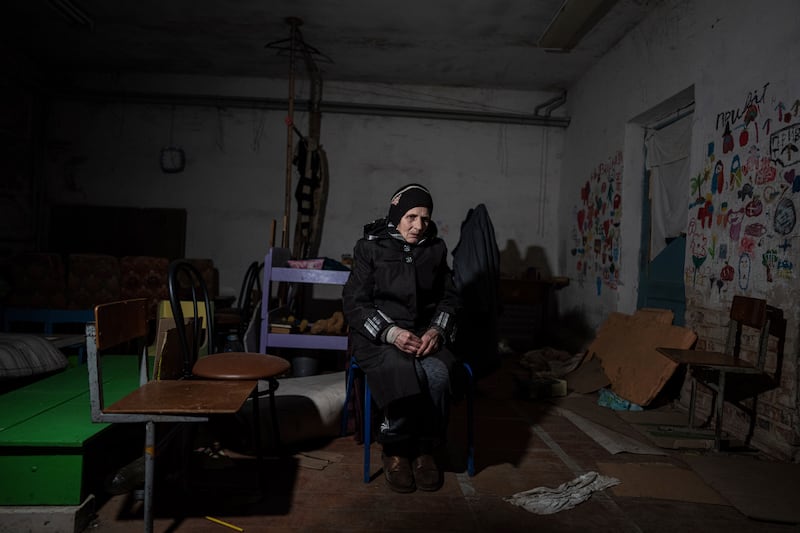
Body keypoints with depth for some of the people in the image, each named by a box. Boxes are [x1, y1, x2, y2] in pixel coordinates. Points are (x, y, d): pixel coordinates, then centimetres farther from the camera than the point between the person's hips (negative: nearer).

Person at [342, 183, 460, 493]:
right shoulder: (370, 247, -1)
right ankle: (395, 450, -8)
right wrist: (391, 332, -20)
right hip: (378, 336, -3)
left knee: (439, 374, -30)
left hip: (425, 334, 3)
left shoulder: (436, 249, 9)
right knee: (404, 372, -34)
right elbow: (354, 303, -5)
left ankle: (425, 450, -6)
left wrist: (437, 330, -8)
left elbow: (449, 298, 14)